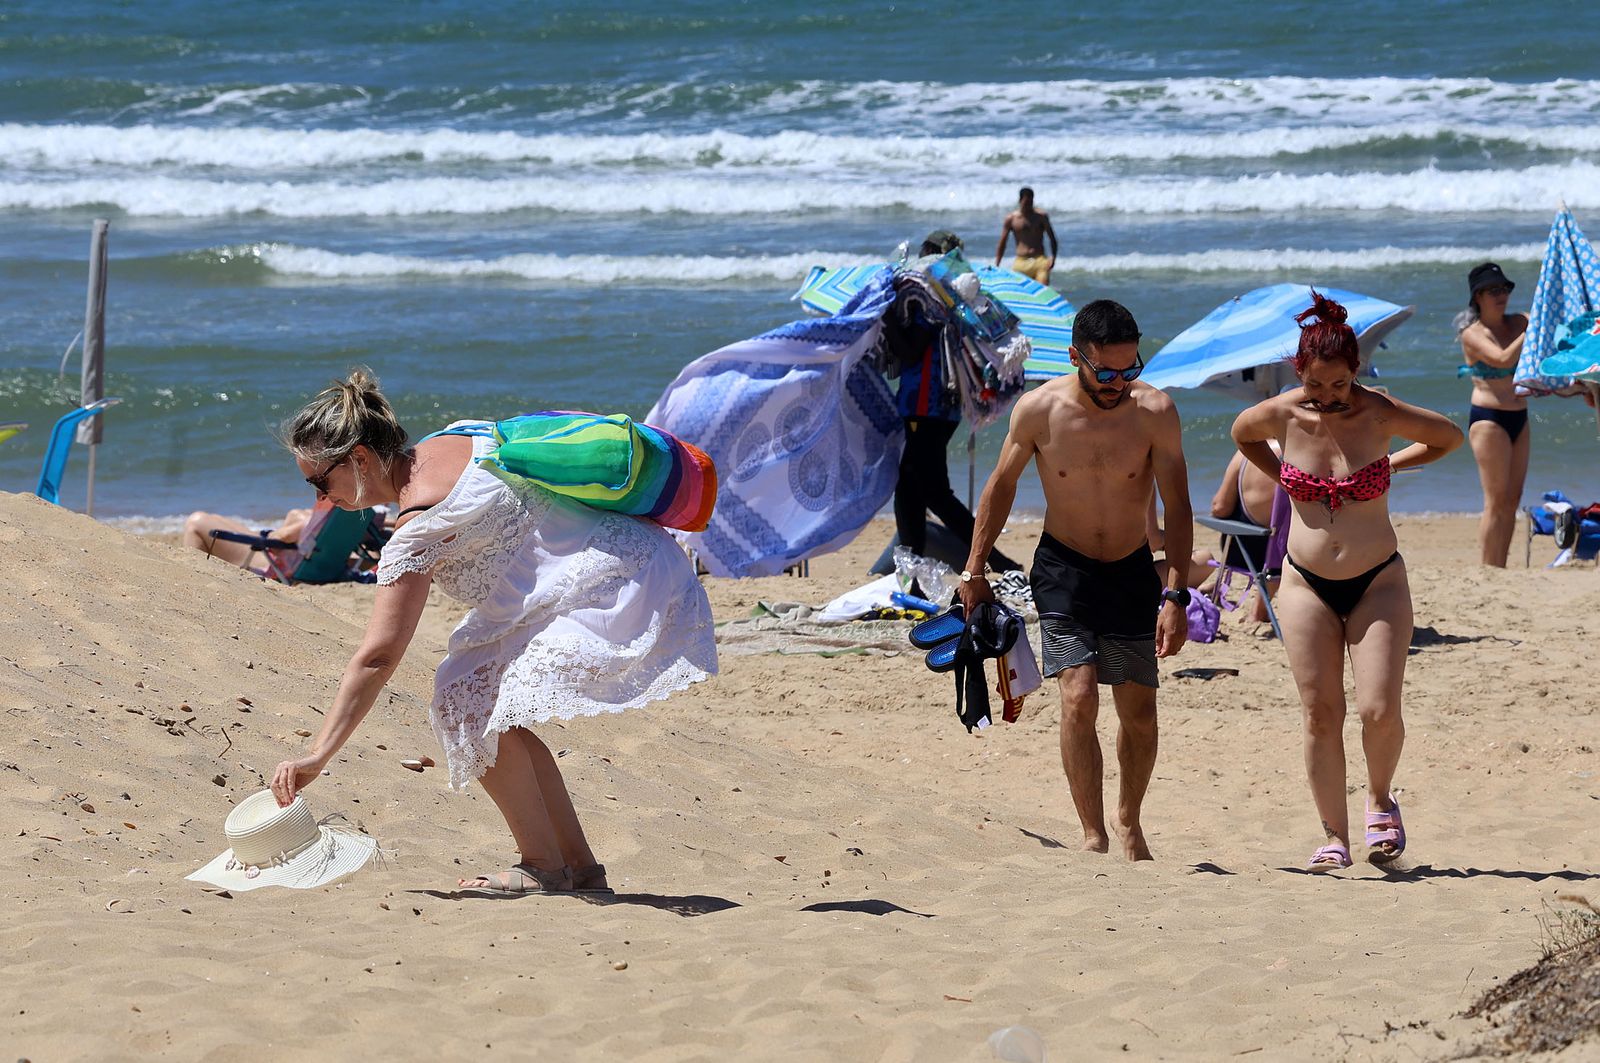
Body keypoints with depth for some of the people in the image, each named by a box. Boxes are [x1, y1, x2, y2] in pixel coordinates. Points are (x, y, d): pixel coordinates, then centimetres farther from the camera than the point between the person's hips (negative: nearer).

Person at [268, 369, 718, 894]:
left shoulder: (419, 525, -18)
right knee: (493, 714, 11)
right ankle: (579, 866, 14)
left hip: (615, 593, -10)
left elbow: (377, 657, -20)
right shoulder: (450, 441, 7)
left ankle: (542, 867, -2)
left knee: (471, 705, -11)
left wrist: (317, 756, -16)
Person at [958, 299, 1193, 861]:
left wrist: (1175, 595, -19)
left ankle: (1130, 820, 29)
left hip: (1132, 573, 1)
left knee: (1139, 711, 5)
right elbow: (1001, 484, 2)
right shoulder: (1038, 410, -14)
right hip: (1063, 570, -1)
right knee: (1078, 699, -17)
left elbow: (1177, 508, -11)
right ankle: (1094, 837, -12)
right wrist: (974, 570, 4)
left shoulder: (1155, 412, -15)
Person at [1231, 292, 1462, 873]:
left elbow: (1448, 437, 6)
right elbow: (1241, 434, 17)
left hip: (1377, 582, -2)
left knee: (1379, 710, -12)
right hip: (1307, 584, 2)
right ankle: (1335, 836, 8)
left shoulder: (1381, 415, -12)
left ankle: (1380, 801, 17)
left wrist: (1390, 465, 4)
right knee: (1320, 714, -2)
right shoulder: (1281, 415, -7)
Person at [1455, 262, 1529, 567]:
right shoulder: (1472, 334, -10)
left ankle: (1500, 569, 11)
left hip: (1518, 417, 7)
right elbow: (1503, 359, -25)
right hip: (1488, 419, -7)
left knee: (1512, 500, 7)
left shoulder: (1517, 323, 9)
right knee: (1496, 502, -8)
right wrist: (1530, 331, -23)